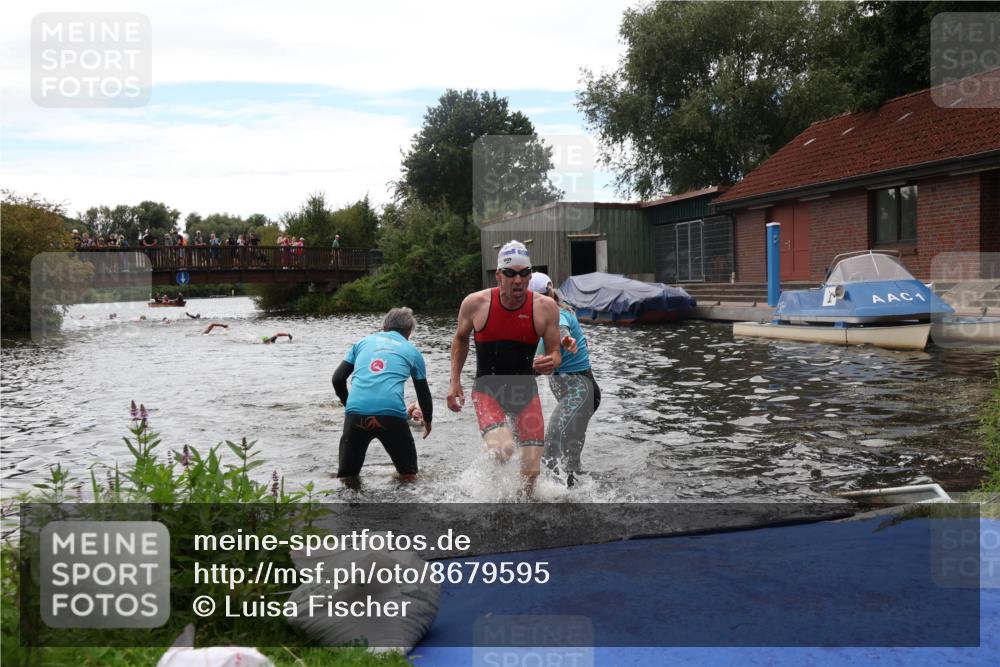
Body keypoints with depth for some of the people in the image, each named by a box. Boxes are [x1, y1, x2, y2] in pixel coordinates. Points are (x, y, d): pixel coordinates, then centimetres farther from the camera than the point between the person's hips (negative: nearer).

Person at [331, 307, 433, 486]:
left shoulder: (363, 342, 22)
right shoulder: (412, 351, 18)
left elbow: (338, 379, 16)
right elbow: (423, 392, 25)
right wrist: (427, 420, 42)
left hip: (356, 412, 1)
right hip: (391, 414, -1)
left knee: (347, 478, 15)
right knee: (408, 477, 16)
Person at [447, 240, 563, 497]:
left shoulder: (546, 307, -8)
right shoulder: (475, 303, -10)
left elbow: (555, 353, 1)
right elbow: (460, 339, 9)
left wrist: (550, 363, -24)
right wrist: (455, 382, 4)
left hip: (526, 392, 2)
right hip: (487, 391, -2)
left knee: (531, 471, 2)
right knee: (502, 449, -27)